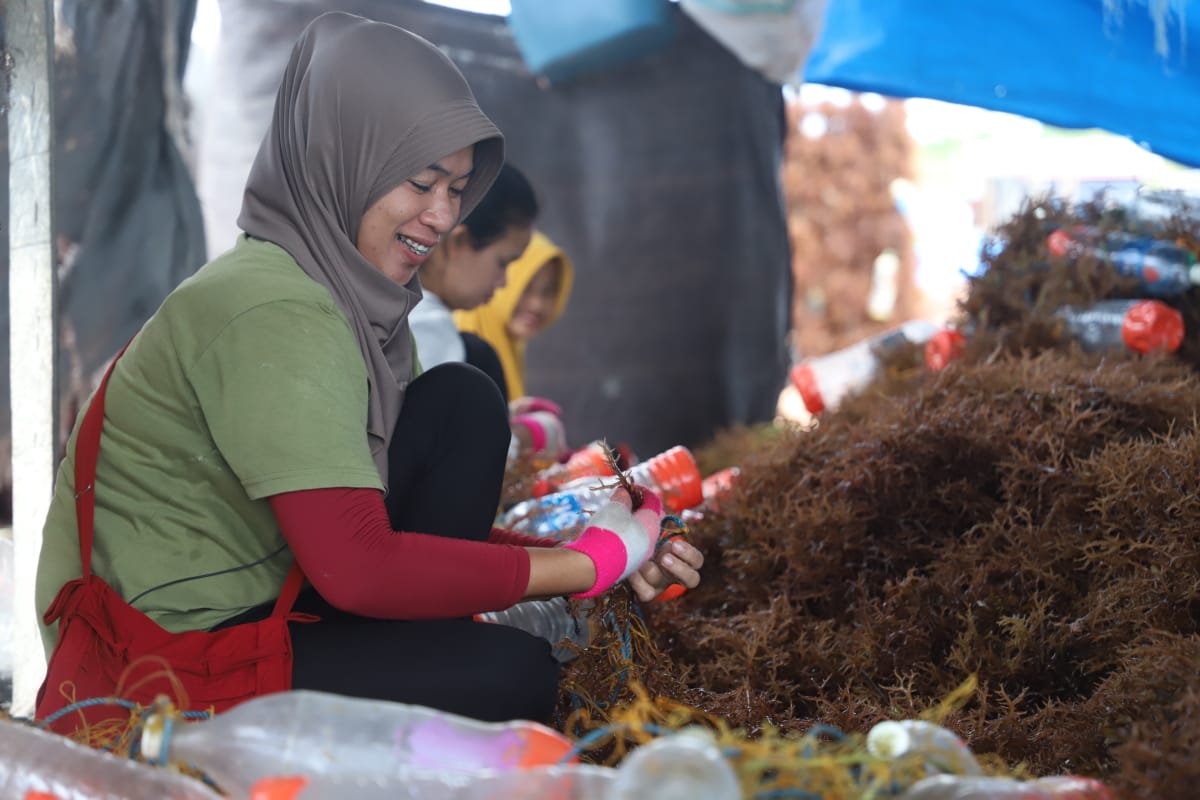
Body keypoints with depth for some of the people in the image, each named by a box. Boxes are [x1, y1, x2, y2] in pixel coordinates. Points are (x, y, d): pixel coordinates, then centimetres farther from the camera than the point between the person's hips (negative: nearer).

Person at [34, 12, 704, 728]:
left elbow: (430, 511, 10)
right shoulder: (274, 313, -22)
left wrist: (593, 558, -4)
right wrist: (587, 564, -20)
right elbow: (356, 567, -28)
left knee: (463, 405, -1)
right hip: (161, 665, -9)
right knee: (513, 674, -20)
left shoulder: (356, 294, 6)